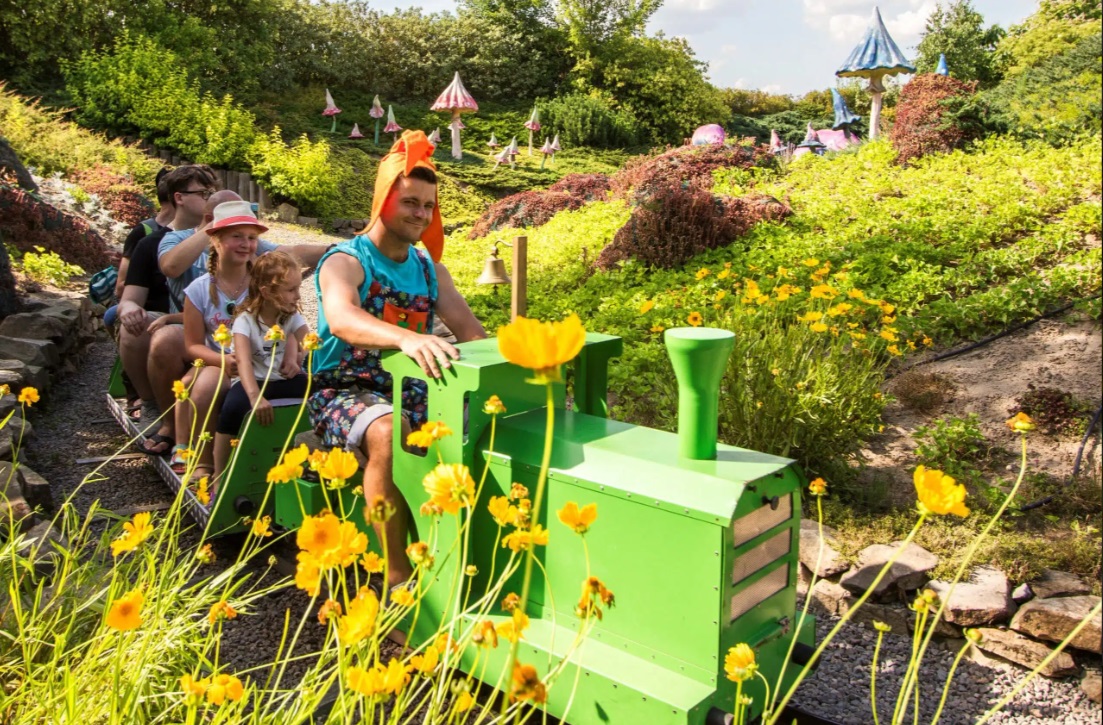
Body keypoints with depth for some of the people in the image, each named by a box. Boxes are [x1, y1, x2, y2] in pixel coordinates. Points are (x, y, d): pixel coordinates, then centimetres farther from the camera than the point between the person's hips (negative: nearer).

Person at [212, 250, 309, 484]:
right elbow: (243, 360, -27)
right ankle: (220, 476, -19)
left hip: (285, 382, 3)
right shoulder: (246, 319, -11)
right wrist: (255, 396, -44)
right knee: (234, 405, -35)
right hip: (254, 382, -3)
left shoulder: (293, 316, 4)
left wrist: (296, 356, -31)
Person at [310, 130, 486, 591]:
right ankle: (398, 575, -25)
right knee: (388, 432, -36)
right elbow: (340, 319, -30)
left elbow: (468, 328, 2)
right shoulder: (345, 261, -7)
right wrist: (407, 338, -50)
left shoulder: (429, 268, 13)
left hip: (411, 388, 5)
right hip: (345, 390, -5)